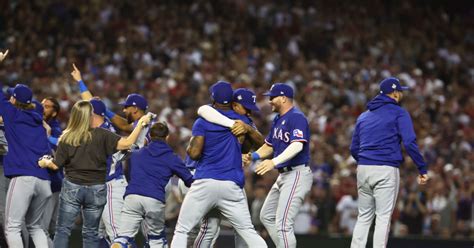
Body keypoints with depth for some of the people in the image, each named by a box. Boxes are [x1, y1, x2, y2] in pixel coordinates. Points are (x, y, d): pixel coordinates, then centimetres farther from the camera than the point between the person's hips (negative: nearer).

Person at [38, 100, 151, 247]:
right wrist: (140, 124, -4)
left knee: (62, 230, 5)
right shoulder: (101, 135, -9)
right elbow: (126, 143, -15)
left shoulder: (66, 138, -6)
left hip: (72, 188, 0)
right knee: (91, 233, 11)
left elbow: (56, 165, -3)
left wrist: (45, 163, 19)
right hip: (96, 190, 0)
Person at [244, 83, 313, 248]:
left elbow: (297, 146, -29)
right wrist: (254, 156, 3)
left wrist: (275, 162, -40)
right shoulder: (277, 120, 15)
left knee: (283, 223, -15)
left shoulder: (297, 117, -16)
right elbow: (269, 146, 23)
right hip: (283, 175, 11)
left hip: (297, 174, -11)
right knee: (267, 216, 18)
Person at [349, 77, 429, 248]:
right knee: (383, 217, -3)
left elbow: (354, 149, 19)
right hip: (386, 170, -6)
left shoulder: (364, 116, 18)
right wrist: (422, 169, -9)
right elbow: (410, 143, -12)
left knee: (364, 217, 12)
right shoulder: (399, 113, 0)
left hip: (363, 169, 6)